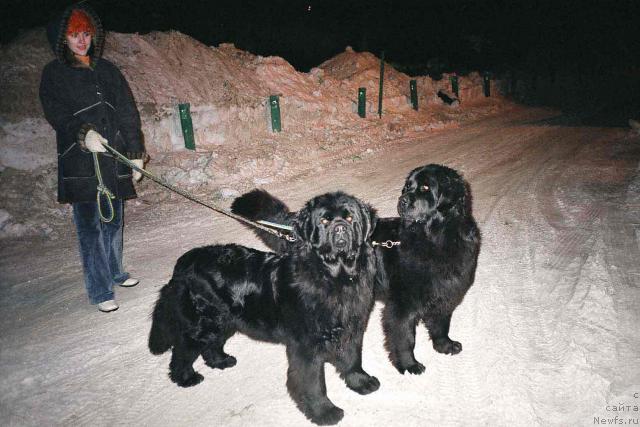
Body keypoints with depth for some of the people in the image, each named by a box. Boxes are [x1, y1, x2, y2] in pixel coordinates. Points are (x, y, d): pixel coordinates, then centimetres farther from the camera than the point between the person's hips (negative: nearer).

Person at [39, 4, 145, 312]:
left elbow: (128, 113, 10)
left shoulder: (107, 70, 13)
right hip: (79, 163, -4)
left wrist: (135, 154, 4)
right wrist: (83, 133, -27)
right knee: (89, 226, -5)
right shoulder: (54, 73, 4)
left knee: (113, 220, 13)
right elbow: (56, 113, -8)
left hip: (114, 157, 4)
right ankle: (100, 292, 1)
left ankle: (115, 272, 30)